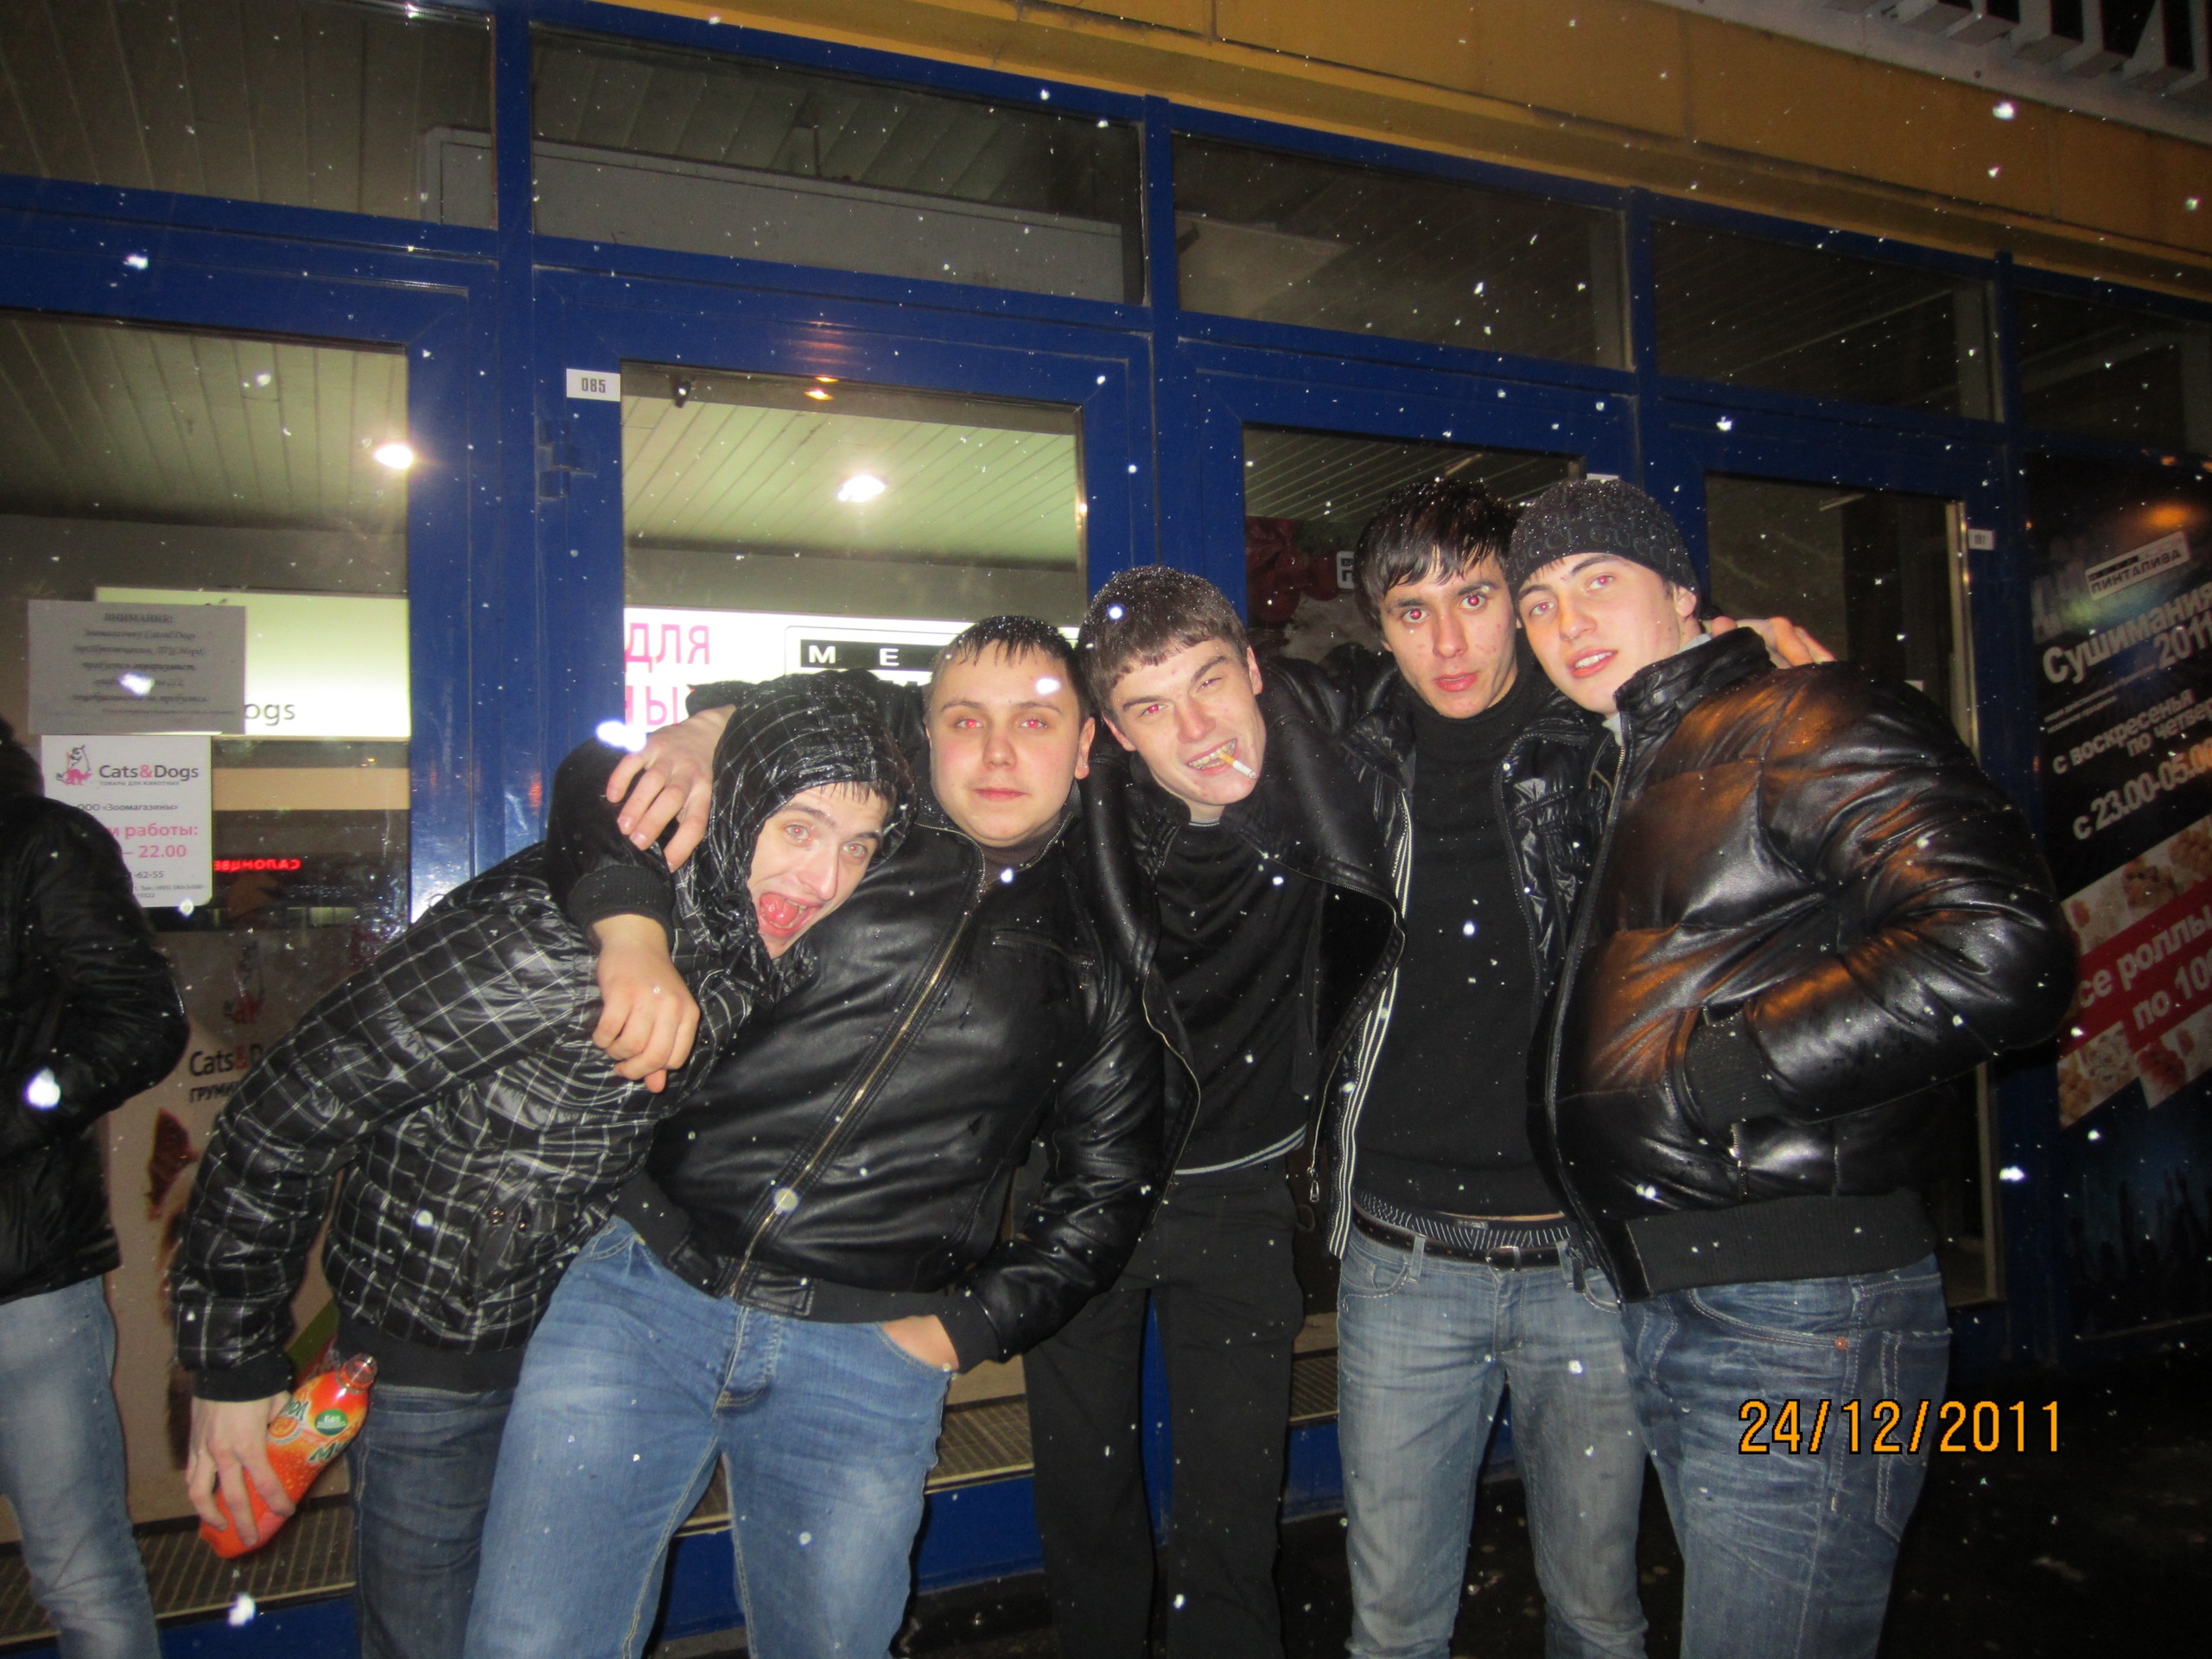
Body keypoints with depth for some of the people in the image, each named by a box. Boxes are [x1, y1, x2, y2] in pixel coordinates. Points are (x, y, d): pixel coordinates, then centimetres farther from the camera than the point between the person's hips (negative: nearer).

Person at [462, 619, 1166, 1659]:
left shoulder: (1096, 957, 7)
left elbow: (1105, 1189, 14)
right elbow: (599, 797, 6)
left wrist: (966, 1325, 4)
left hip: (866, 1359, 1)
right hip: (643, 1291, 0)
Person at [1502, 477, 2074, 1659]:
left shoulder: (1812, 721, -9)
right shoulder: (1610, 775, 18)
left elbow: (2003, 953, -21)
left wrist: (1717, 1075, -18)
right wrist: (1547, 814, 5)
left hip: (1798, 1320, -9)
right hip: (1661, 1309, 9)